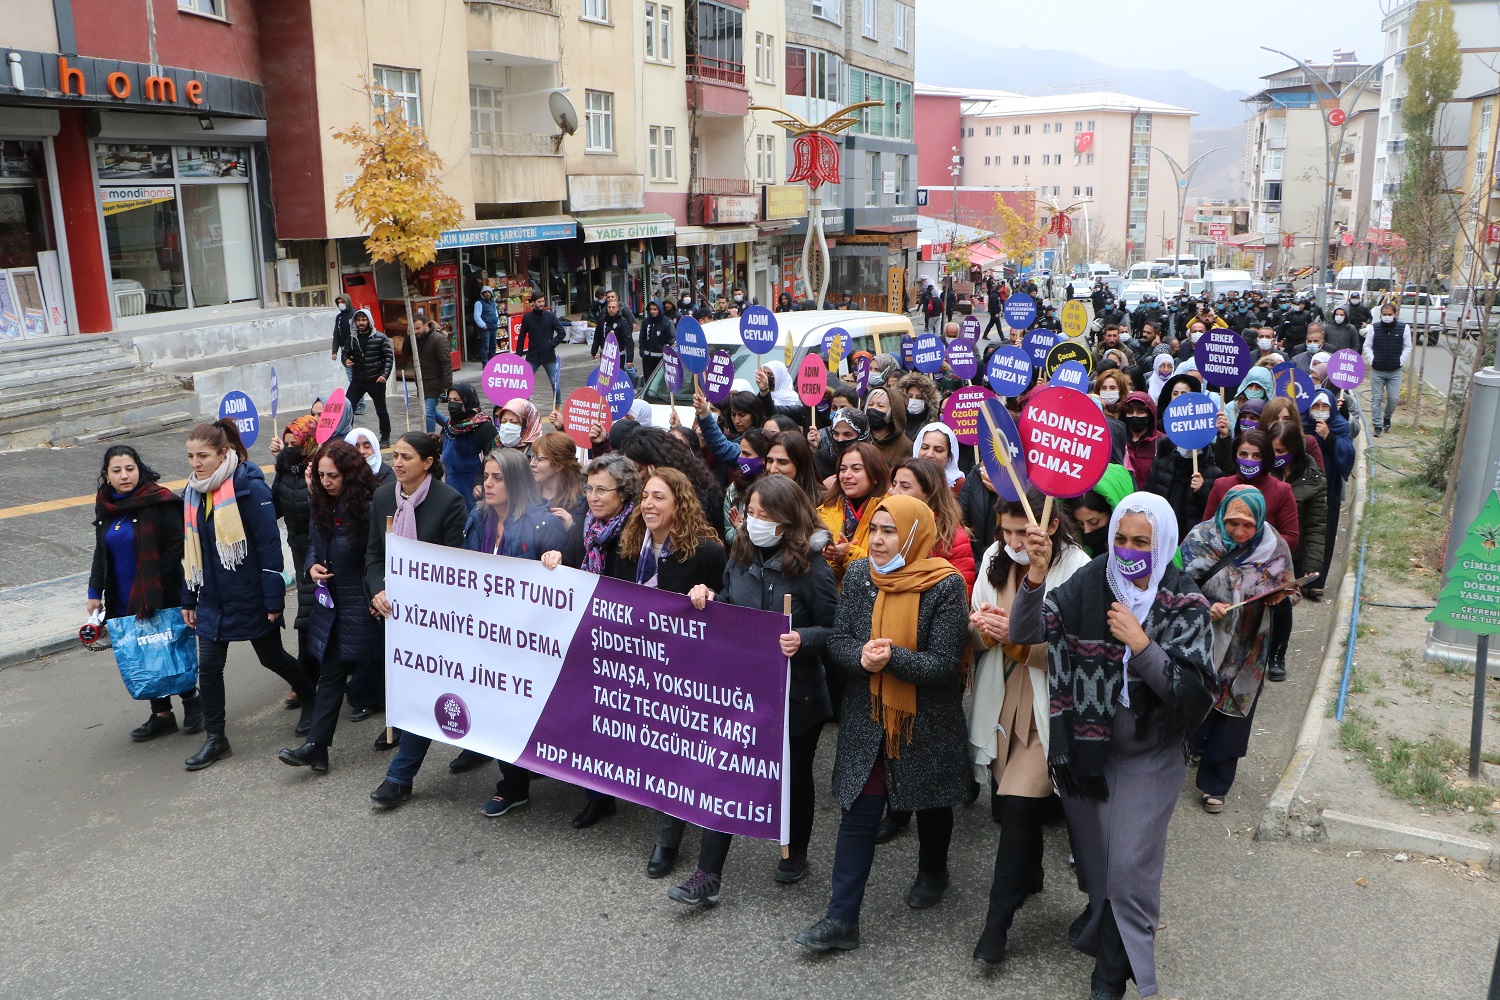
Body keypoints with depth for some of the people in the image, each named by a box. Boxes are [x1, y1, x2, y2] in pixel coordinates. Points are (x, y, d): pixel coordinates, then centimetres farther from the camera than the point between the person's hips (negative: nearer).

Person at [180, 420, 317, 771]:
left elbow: (269, 545, -17)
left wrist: (273, 599, -18)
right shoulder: (193, 492, 6)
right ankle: (215, 739, 16)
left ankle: (311, 699, 36)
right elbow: (191, 549, 13)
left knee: (271, 657, 10)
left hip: (250, 597, -6)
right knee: (208, 666, 4)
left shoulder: (250, 488, -17)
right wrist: (189, 598, 13)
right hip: (212, 600, 6)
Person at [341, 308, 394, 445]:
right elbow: (346, 354, 13)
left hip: (376, 381, -3)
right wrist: (346, 361, -12)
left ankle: (385, 437, 22)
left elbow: (389, 357, -6)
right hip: (357, 381, 3)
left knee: (381, 410, 8)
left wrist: (385, 374, -16)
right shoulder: (352, 339, 5)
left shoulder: (380, 338, -5)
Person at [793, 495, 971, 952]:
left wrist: (892, 657, -33)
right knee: (858, 815, 0)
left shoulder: (946, 585, -17)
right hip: (866, 718, 2)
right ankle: (842, 919, 7)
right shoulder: (858, 575, -4)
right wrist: (862, 656, -25)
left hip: (927, 722, -2)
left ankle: (932, 871, 50)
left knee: (931, 805, 21)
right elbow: (837, 641, -4)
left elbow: (944, 664, -19)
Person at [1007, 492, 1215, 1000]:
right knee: (1092, 855, 21)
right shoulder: (1089, 584, -9)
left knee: (1129, 867, 0)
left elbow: (1192, 692, -19)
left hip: (1148, 756, -2)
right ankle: (1102, 912, 52)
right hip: (1084, 746, 3)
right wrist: (1035, 576, -33)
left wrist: (1140, 644, -29)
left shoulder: (1185, 605, -14)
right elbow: (1025, 632, -17)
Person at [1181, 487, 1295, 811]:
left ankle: (1215, 784, 24)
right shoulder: (1200, 539, -14)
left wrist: (1278, 597, -20)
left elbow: (1285, 594, 2)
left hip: (1244, 650, 1)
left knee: (1231, 713, 9)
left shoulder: (1273, 548, -9)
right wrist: (1206, 607, -27)